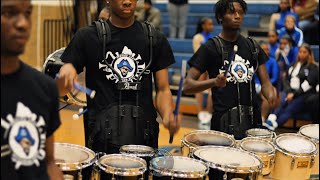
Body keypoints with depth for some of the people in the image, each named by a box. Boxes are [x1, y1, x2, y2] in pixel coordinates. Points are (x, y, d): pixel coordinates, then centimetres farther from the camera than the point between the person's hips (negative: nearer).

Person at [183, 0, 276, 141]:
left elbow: (265, 81, 8)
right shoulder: (210, 48, -2)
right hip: (225, 122, -4)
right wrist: (214, 82, -26)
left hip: (253, 119, 4)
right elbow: (187, 86, -8)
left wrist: (270, 95, -15)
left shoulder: (252, 46, 12)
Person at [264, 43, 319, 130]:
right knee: (281, 107, -26)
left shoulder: (313, 67, 3)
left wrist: (295, 93, -16)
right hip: (292, 93, 5)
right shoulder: (294, 65, 21)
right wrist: (289, 92, -5)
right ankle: (269, 122, -48)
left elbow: (308, 83, -9)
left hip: (306, 95, -5)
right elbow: (288, 79, 14)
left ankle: (272, 126, -50)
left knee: (289, 110, -30)